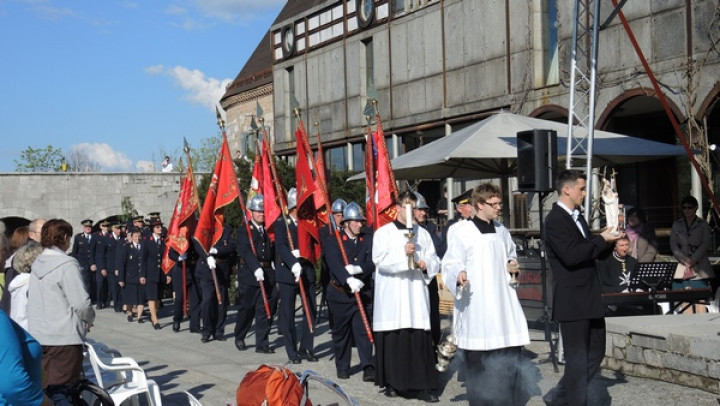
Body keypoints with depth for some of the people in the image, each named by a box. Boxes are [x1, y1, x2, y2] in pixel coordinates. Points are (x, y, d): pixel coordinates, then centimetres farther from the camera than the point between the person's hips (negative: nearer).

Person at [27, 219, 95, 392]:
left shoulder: (37, 264, 8)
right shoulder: (67, 265, -14)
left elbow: (32, 298, 12)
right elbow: (81, 303, -18)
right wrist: (89, 319, 4)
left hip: (37, 337, 7)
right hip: (64, 338, -7)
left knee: (44, 388, 14)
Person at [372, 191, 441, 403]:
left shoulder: (423, 233, 14)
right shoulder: (384, 232, 2)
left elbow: (434, 260, 12)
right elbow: (379, 259, -10)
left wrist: (425, 264, -9)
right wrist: (403, 253, -20)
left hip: (416, 295, 3)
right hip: (392, 296, -3)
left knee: (420, 339, -3)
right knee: (393, 340, -1)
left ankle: (421, 386, -1)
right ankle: (391, 383, 10)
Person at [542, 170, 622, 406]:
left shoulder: (577, 217, 16)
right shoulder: (555, 220, -13)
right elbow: (571, 256, -24)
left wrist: (607, 239, 2)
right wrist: (601, 240, -14)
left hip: (589, 298, 10)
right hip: (572, 301, -9)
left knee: (596, 352, 15)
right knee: (577, 360, -1)